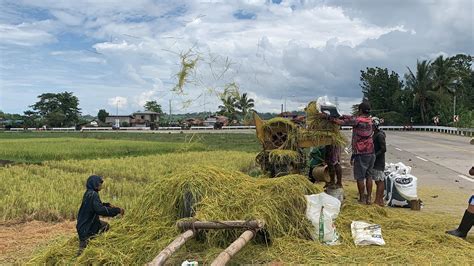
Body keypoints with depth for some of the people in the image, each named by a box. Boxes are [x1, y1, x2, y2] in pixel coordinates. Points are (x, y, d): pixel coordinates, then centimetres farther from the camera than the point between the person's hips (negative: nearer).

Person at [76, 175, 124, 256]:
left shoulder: (89, 193, 6)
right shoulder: (93, 195, -24)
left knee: (105, 226, 19)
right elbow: (100, 209, -33)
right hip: (86, 227, -10)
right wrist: (117, 210, -29)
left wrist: (108, 205, 8)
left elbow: (97, 205, 22)